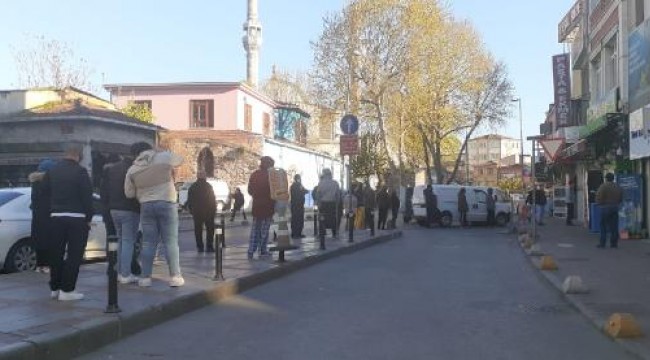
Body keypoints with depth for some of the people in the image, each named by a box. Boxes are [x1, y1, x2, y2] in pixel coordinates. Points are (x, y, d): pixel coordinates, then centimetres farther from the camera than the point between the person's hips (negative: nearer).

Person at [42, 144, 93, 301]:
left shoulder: (51, 171, 9)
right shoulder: (80, 172, -10)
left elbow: (45, 193, 11)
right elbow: (87, 197, -11)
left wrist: (53, 209, 16)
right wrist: (89, 218, -4)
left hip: (55, 217, 6)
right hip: (76, 218, -6)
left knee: (56, 253, 14)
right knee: (74, 255, -1)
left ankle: (55, 288, 21)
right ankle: (67, 290, -3)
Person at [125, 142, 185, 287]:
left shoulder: (132, 169, 5)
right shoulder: (164, 157, -2)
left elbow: (129, 193, 9)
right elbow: (180, 159, 18)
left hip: (146, 206, 2)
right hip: (166, 204, -2)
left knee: (148, 242, 8)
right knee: (171, 241, 2)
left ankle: (146, 277, 7)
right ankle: (175, 276, 0)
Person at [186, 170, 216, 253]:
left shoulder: (192, 187, 3)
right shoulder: (208, 186, -4)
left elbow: (189, 200, 6)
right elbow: (213, 200, -4)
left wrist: (191, 210, 12)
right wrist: (214, 209, 2)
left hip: (197, 212, 2)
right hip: (209, 211, -1)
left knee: (198, 229, 6)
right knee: (210, 229, 4)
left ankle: (200, 247, 3)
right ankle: (209, 246, -1)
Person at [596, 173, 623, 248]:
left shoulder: (603, 186, -11)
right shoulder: (618, 187, 9)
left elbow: (599, 198, -13)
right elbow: (621, 198, 13)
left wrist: (599, 204, 5)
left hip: (605, 208, -5)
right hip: (615, 208, 5)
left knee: (603, 226, 1)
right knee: (614, 227, 6)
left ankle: (602, 243, -1)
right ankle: (614, 243, 6)